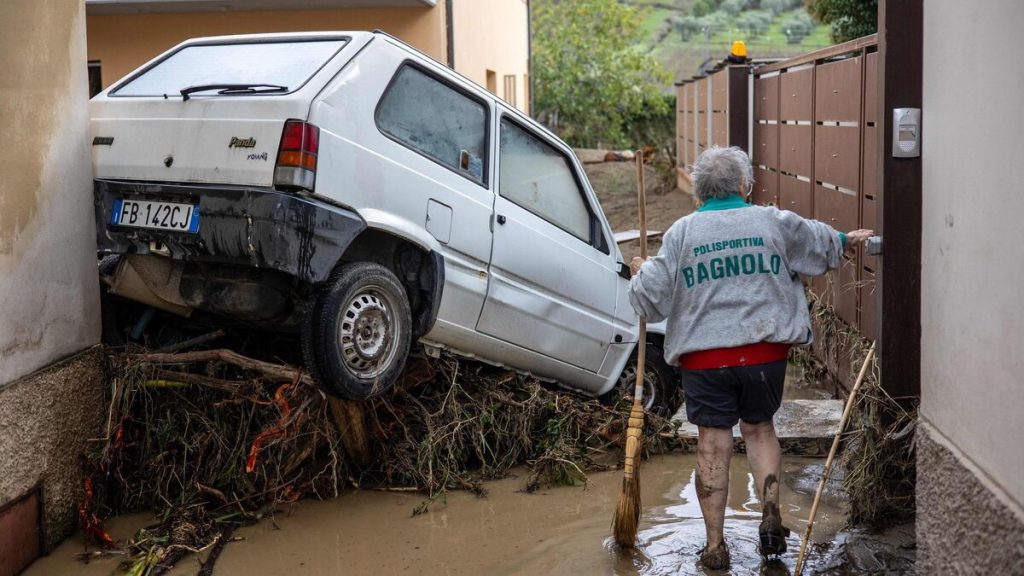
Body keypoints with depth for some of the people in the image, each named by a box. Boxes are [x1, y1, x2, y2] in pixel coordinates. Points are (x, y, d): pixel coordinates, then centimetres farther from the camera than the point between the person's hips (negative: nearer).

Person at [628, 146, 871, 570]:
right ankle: (770, 513, 6)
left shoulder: (681, 233, -3)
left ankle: (715, 546, 11)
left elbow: (653, 299, -1)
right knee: (759, 429, 21)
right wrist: (846, 240, 44)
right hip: (765, 352, 1)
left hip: (704, 357, -1)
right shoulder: (775, 222, 2)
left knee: (713, 445, 5)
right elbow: (820, 244, 22)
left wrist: (640, 273, 21)